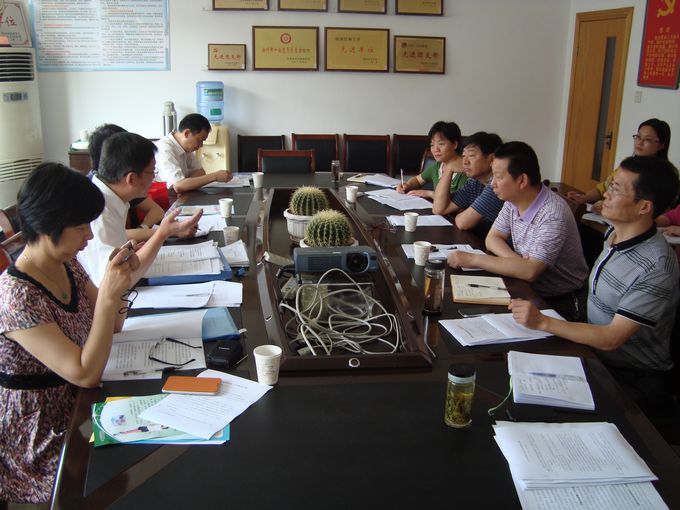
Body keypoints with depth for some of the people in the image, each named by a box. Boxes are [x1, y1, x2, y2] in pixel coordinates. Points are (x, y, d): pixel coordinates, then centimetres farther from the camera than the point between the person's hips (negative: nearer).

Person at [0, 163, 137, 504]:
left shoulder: (66, 263, -4)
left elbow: (112, 324, 7)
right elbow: (86, 374, -28)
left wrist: (119, 277, -12)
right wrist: (108, 295, -32)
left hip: (77, 402, 7)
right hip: (39, 439, -7)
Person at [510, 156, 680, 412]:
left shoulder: (655, 268, -26)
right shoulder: (614, 235, 1)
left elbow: (611, 339, -25)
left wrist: (542, 322, -26)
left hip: (633, 380, -8)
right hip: (595, 354, 8)